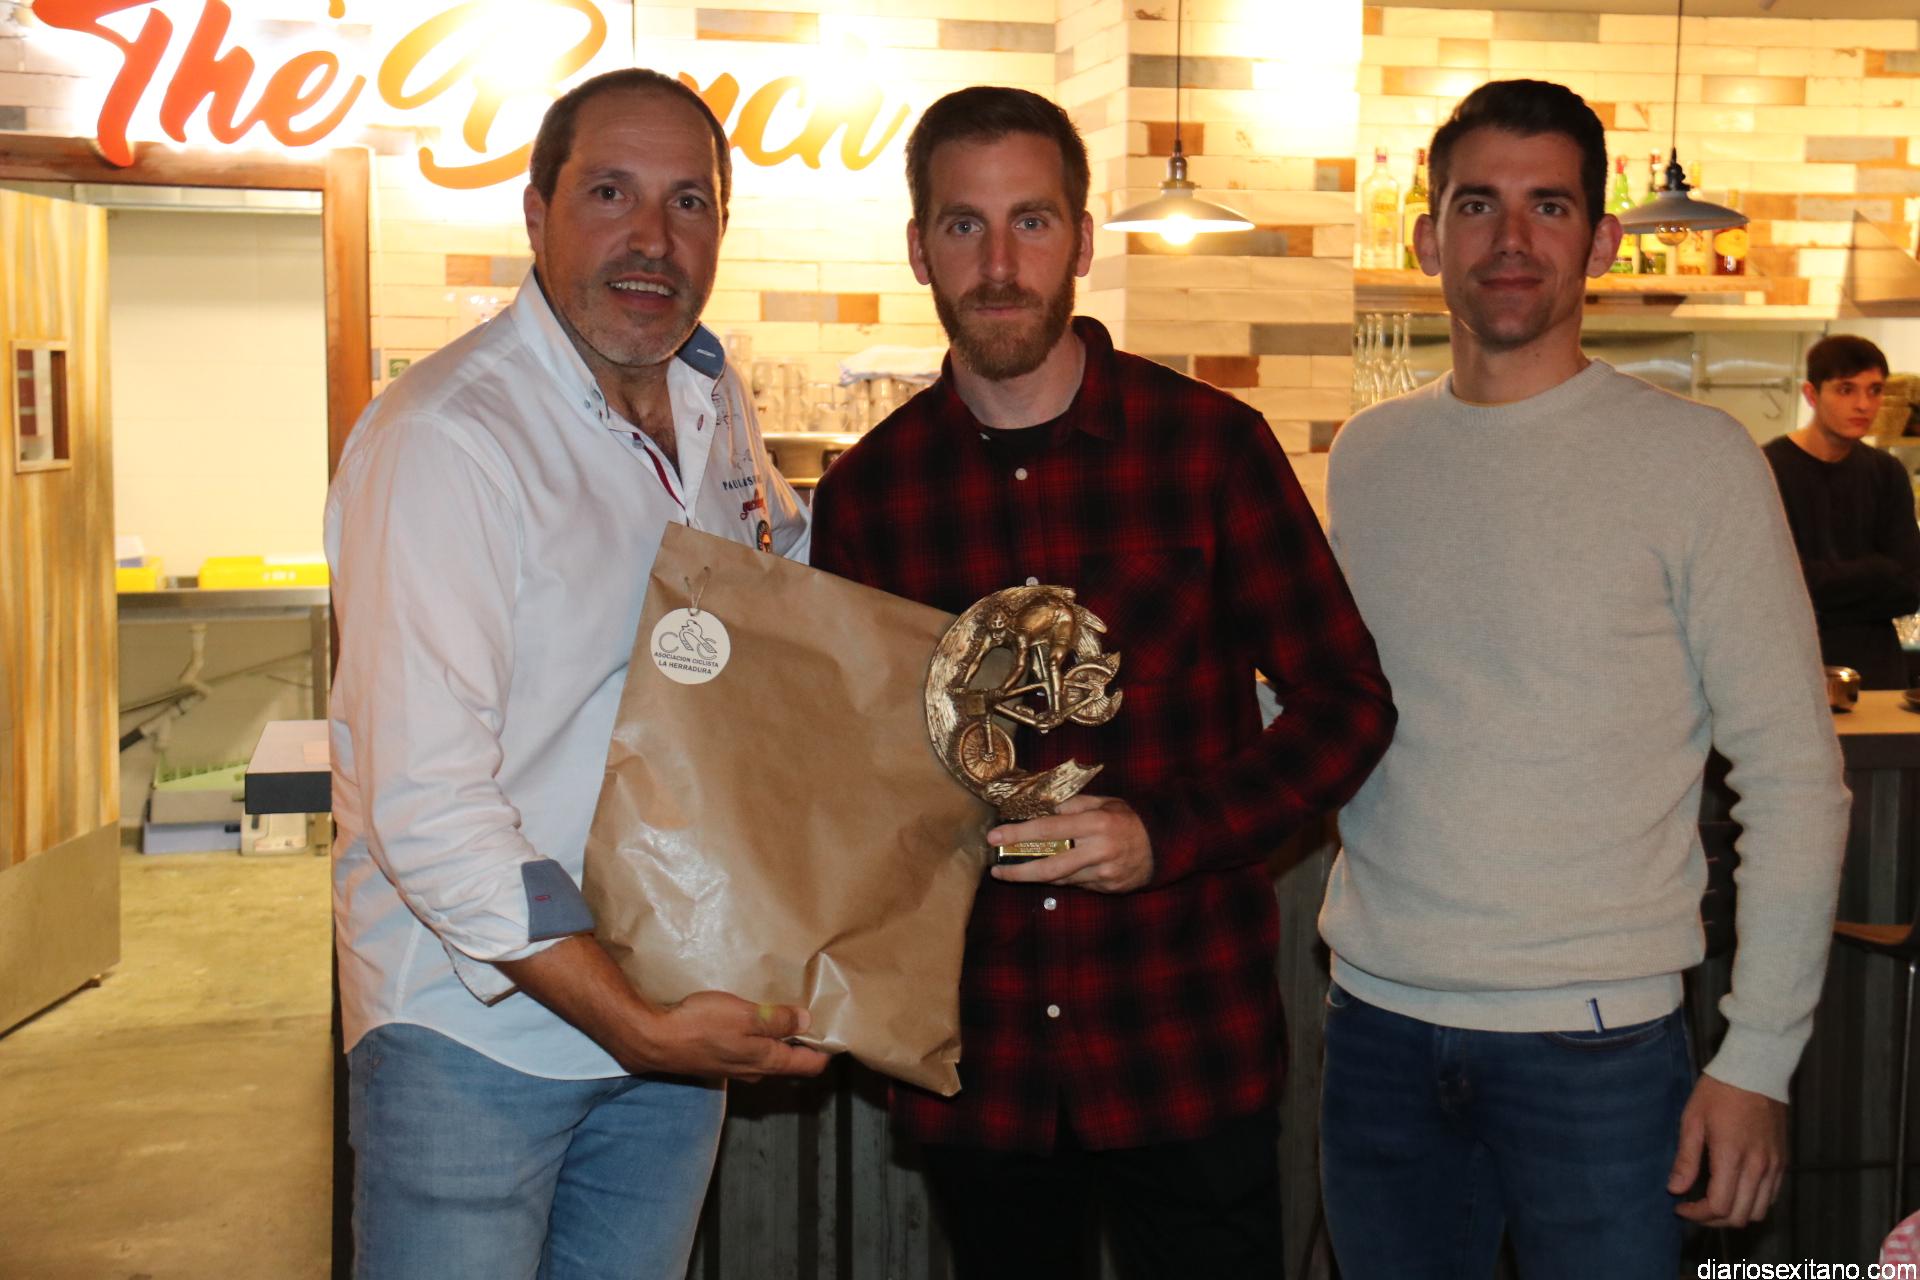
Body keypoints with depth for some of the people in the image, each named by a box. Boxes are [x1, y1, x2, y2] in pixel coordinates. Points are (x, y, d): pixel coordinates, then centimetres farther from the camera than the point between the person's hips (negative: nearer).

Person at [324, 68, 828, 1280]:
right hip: (478, 1030, -6)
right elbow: (426, 810, -24)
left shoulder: (716, 397, 4)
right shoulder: (445, 439, -20)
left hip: (678, 1010, 7)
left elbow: (780, 553, 27)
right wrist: (638, 1026, -24)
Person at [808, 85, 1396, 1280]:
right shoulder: (869, 489, 1)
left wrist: (1167, 833, -15)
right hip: (977, 1057, 2)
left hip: (1187, 1046, -2)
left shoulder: (1210, 442, -5)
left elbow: (1347, 703, -2)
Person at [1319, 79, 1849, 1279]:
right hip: (1380, 1020, 4)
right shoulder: (1364, 458, 7)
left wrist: (1760, 1059, -9)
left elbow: (1796, 776, -6)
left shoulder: (1694, 458, -6)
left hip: (1597, 1042, -3)